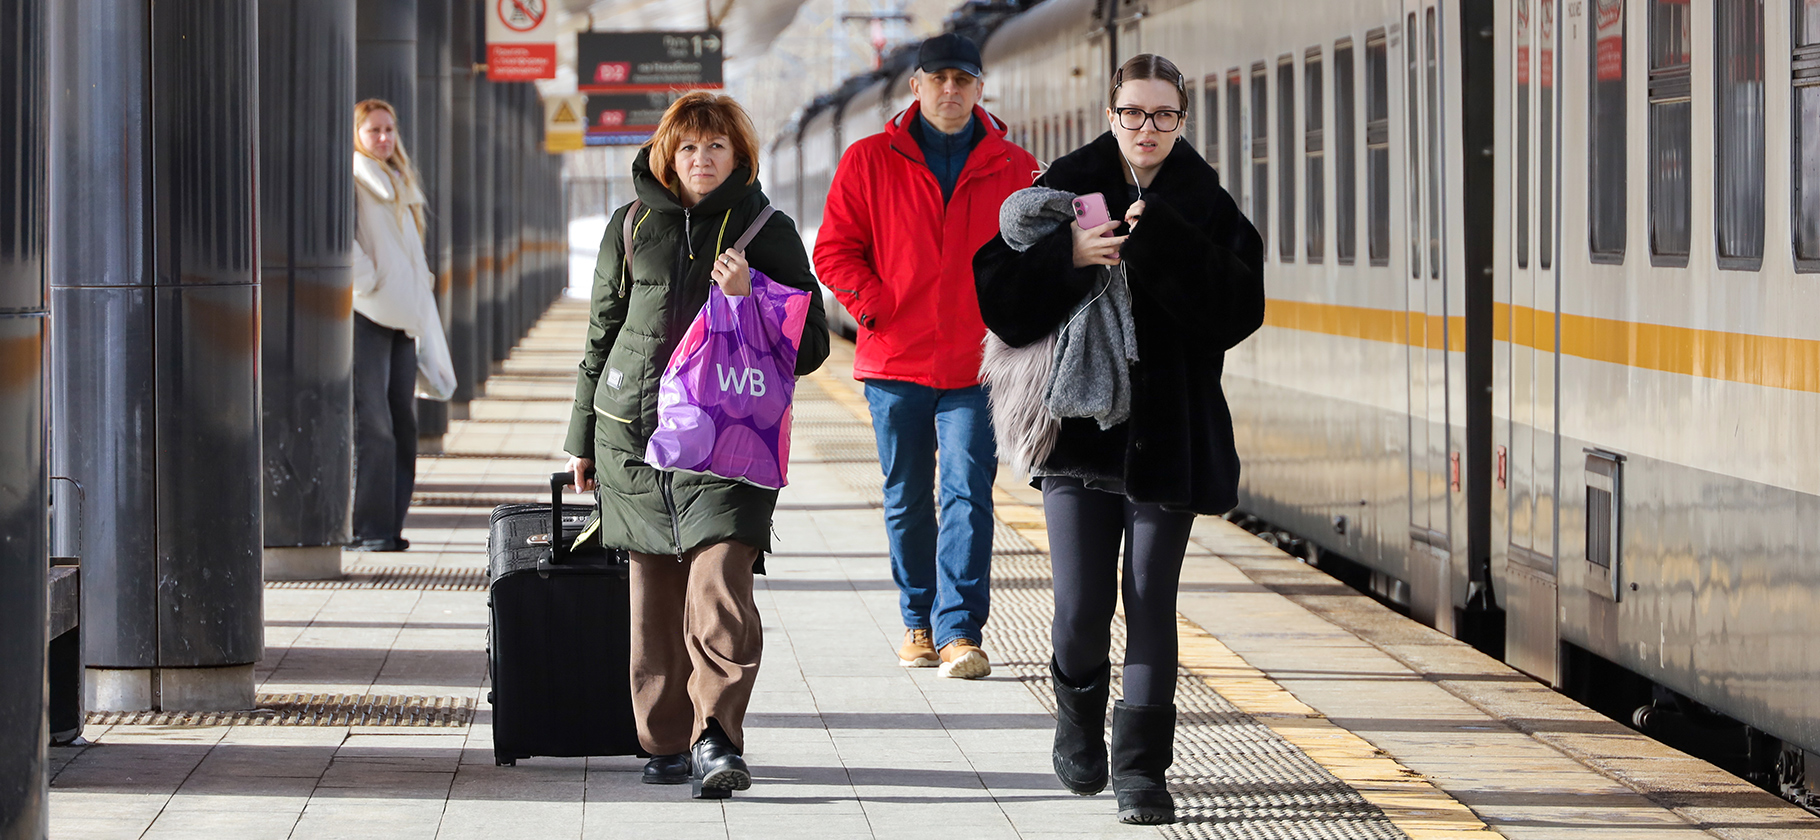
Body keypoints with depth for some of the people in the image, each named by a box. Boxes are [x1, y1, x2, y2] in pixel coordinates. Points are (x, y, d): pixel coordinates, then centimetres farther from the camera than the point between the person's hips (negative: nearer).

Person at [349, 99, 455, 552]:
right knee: (372, 426, -10)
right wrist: (366, 279, -19)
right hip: (365, 313, -8)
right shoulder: (351, 181, -6)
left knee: (402, 424, 7)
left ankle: (389, 526, 11)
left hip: (402, 318, 8)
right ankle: (366, 529, -9)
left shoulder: (399, 184, 22)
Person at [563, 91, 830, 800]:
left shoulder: (767, 231, 4)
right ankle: (666, 740, 15)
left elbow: (810, 346, 3)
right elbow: (602, 333, 20)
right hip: (635, 435, 3)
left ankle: (717, 739, -19)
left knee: (719, 583, -18)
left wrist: (747, 300, -14)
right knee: (655, 596, 6)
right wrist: (584, 437, 21)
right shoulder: (633, 226, 12)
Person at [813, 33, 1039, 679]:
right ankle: (919, 623, 22)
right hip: (895, 362, 1)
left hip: (978, 366, -1)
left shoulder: (1014, 170, 6)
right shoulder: (869, 161, 4)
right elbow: (834, 250, 5)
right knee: (906, 499, 9)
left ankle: (959, 632, -14)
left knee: (968, 493, -11)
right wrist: (877, 308, -7)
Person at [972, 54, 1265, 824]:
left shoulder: (1206, 207, 2)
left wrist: (1165, 245, -21)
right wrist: (1066, 254, -19)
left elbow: (1238, 310, -12)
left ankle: (1142, 768, 4)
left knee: (1151, 602, -2)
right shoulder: (1068, 188, 3)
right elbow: (998, 292, -4)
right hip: (1079, 430, 0)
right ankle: (1079, 712, 29)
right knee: (1081, 607, -1)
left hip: (1168, 435, 0)